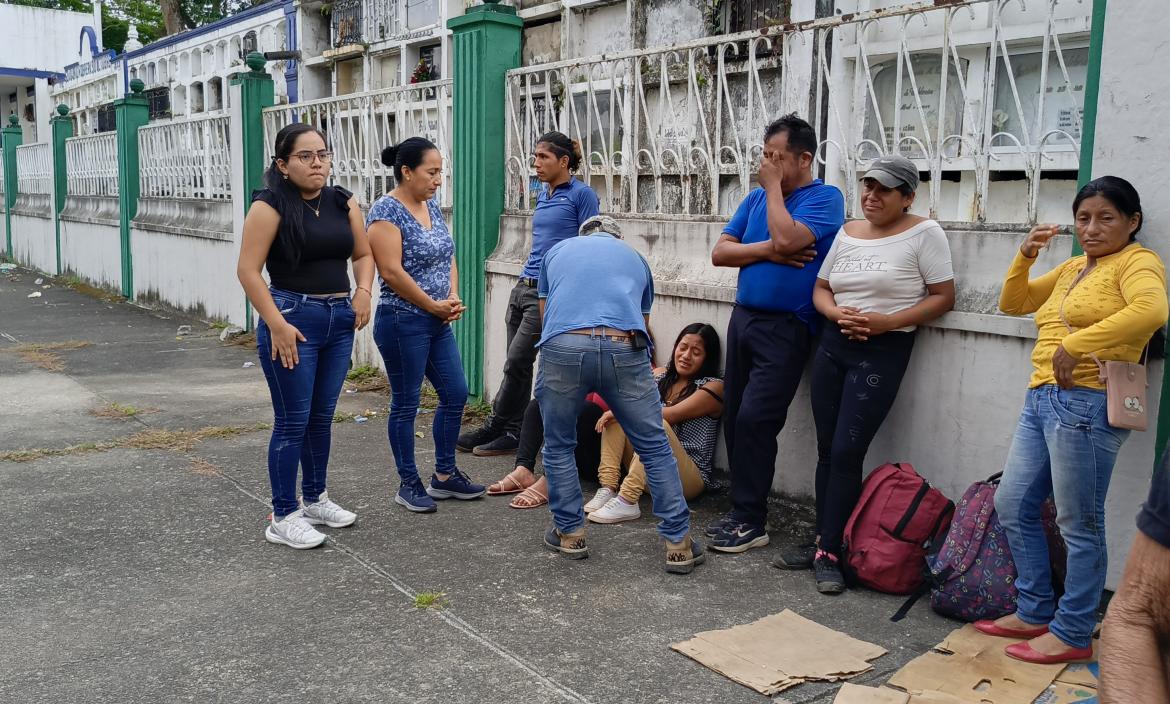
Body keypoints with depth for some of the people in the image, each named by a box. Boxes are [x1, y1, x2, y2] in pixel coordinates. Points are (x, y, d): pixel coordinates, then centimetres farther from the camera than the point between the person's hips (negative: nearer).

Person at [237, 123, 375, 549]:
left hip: (339, 319, 6)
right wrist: (276, 324, -18)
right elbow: (248, 270, -13)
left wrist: (363, 291, -1)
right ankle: (283, 518, 10)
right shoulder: (271, 206, -10)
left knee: (322, 416, 15)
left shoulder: (343, 202, 8)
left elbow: (363, 254, 18)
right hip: (293, 318, -6)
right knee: (293, 421, -1)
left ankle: (316, 499, 31)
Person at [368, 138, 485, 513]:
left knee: (456, 394, 11)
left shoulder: (431, 206, 10)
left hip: (438, 322, 8)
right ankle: (409, 484, 17)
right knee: (406, 404, 3)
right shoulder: (386, 211, -14)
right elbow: (392, 272, -20)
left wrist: (453, 297, -3)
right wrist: (435, 306, -13)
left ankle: (444, 476, 25)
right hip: (403, 323, -8)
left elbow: (447, 256, 14)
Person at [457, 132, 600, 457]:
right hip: (523, 286, 8)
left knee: (516, 362, -4)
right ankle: (512, 433, 14)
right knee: (517, 364, 7)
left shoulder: (581, 194, -6)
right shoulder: (543, 195, 16)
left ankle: (496, 427, 9)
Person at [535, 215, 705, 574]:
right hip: (624, 349, 0)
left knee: (558, 446, 20)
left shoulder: (556, 251, 32)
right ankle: (679, 543, 15)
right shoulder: (635, 258, 33)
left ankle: (570, 533, 26)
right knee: (655, 447, 12)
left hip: (563, 346, 0)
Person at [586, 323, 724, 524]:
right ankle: (608, 489, -21)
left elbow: (671, 415, -18)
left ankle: (626, 501, -36)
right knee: (615, 414, -9)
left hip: (691, 477, -6)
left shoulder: (713, 387, -6)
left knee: (657, 425, -32)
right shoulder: (660, 375, 13)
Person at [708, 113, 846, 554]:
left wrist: (774, 186, -10)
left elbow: (788, 239, -23)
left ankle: (751, 521, -1)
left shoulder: (825, 198, -5)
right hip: (744, 317, 7)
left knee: (754, 419, -12)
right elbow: (720, 252, 6)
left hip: (785, 327, -7)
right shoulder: (757, 198, 14)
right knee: (734, 419, 6)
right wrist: (768, 250, -10)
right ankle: (742, 511, 17)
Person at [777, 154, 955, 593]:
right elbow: (820, 289, 14)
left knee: (847, 452, -9)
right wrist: (838, 314, -9)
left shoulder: (923, 233, -4)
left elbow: (943, 297, -6)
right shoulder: (847, 232, 12)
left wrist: (886, 322, -16)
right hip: (833, 345, 6)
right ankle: (823, 544, 17)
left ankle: (829, 553, 1)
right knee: (827, 449, 7)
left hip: (883, 352, -5)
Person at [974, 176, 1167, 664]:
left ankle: (1073, 634, 11)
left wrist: (1076, 345, -27)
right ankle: (1035, 613, 24)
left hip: (1087, 404, -9)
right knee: (1012, 506, 12)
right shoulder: (1072, 268, 21)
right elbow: (1013, 303, 26)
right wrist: (1025, 256, 9)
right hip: (1041, 400, 9)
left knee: (1079, 524, -1)